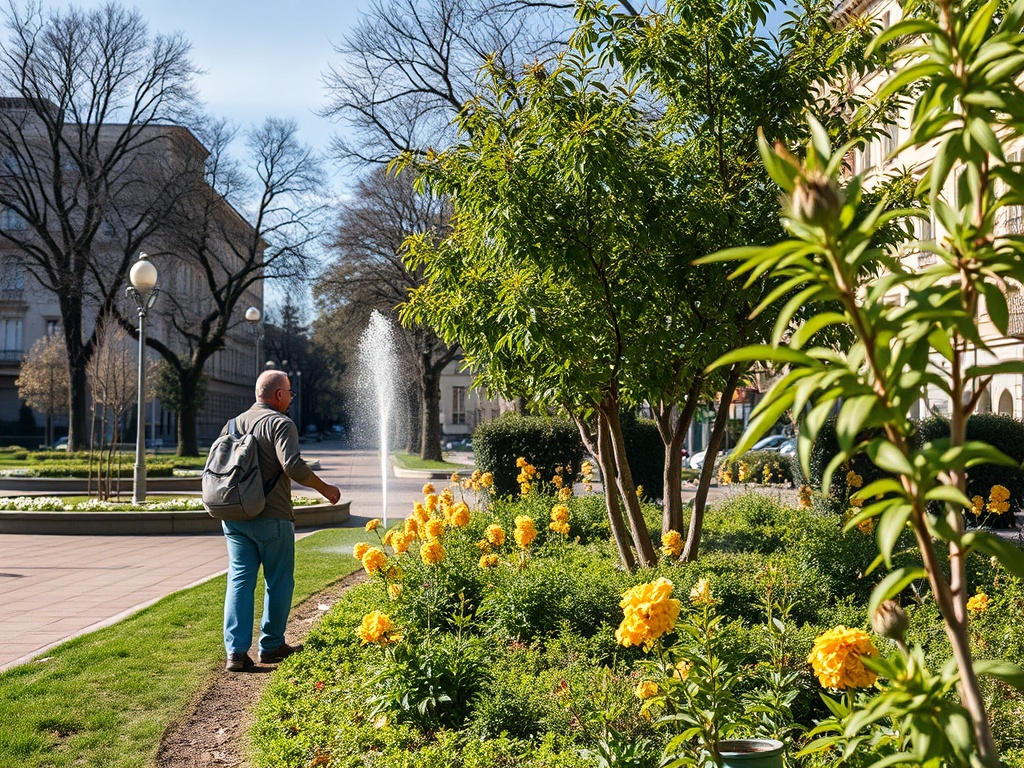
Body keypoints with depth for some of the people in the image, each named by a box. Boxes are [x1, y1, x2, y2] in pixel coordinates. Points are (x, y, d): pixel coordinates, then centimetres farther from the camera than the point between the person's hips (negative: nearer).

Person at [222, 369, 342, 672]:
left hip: (234, 517, 6)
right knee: (278, 581, 9)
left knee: (239, 580, 6)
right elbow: (292, 465, -23)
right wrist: (324, 488, -11)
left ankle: (236, 651, 1)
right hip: (271, 517, -6)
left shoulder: (233, 424, 13)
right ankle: (271, 646, 17)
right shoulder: (280, 423, -9)